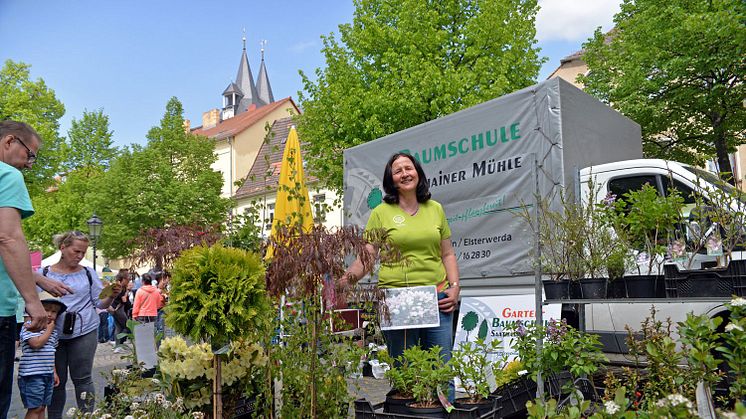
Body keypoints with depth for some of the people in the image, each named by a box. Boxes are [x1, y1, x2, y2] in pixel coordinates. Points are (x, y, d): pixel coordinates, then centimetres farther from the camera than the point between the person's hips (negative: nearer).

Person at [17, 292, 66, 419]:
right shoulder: (29, 327, -9)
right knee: (35, 408, -7)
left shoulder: (53, 331, 15)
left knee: (42, 407, 12)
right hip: (32, 375, -8)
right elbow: (37, 343, -24)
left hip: (48, 375, 8)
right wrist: (49, 329, -12)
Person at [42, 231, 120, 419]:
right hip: (54, 334, 1)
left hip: (84, 333, 0)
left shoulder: (88, 273, 3)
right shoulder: (45, 273, 2)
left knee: (82, 378, 5)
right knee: (56, 380, 9)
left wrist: (112, 296, -15)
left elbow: (100, 303, 5)